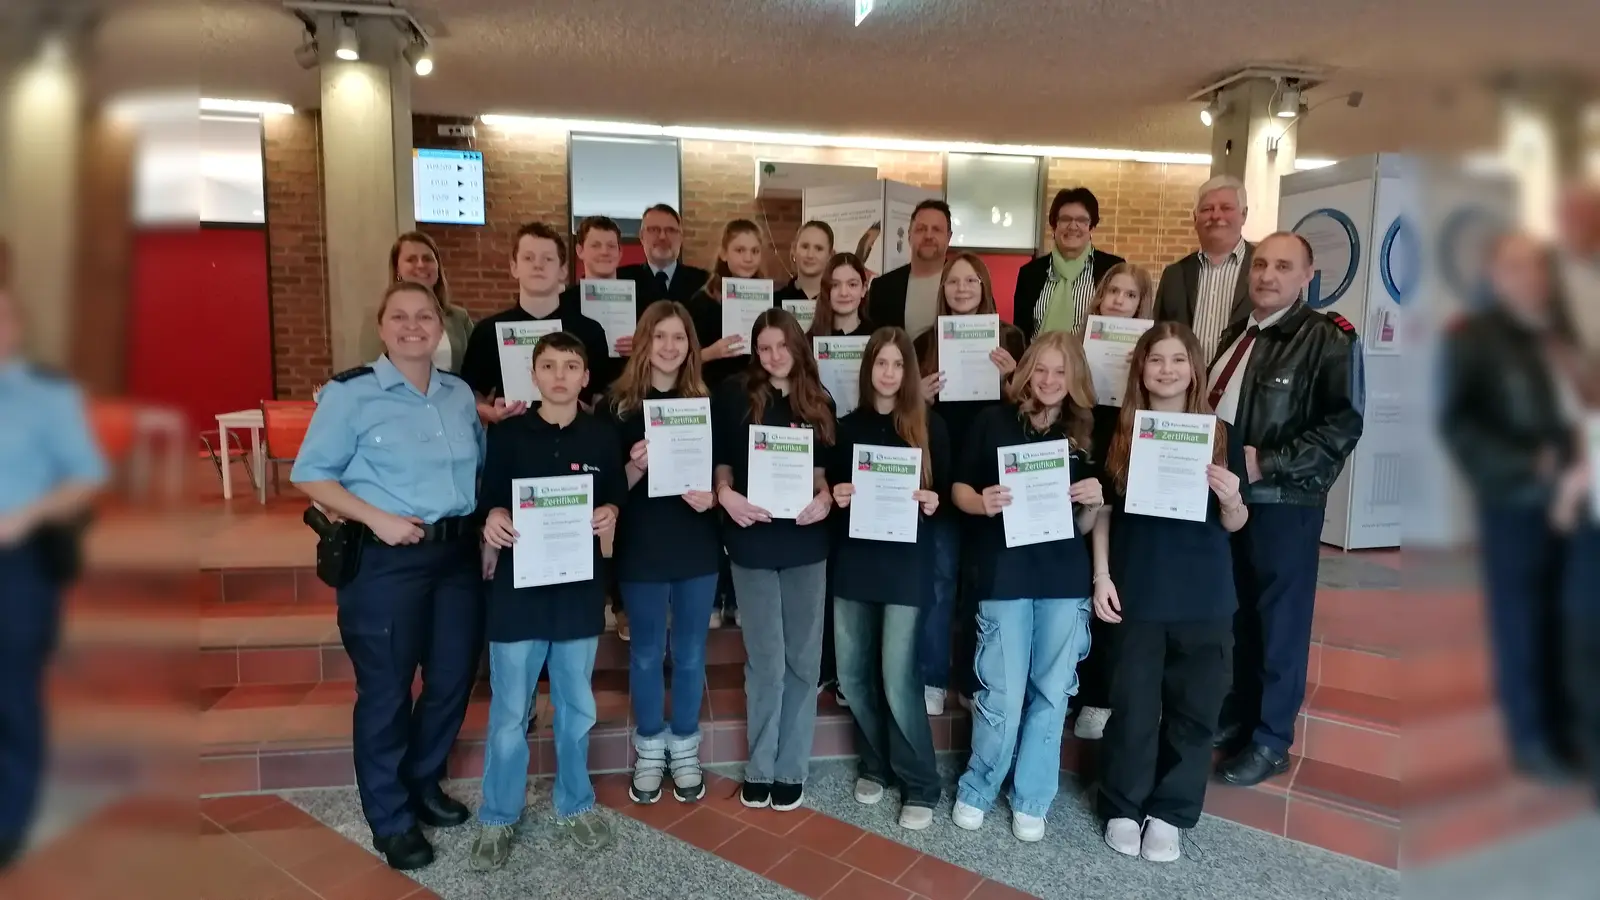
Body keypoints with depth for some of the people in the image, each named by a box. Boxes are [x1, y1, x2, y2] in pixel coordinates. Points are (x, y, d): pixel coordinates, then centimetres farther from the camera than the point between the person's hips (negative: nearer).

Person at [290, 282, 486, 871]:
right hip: (384, 559, -5)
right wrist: (376, 517, -18)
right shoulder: (350, 392, -6)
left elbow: (481, 467, 18)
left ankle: (424, 783, 39)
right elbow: (310, 474, -7)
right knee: (386, 689, 4)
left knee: (453, 678, 15)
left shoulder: (460, 394, 10)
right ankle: (390, 819, 23)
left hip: (458, 555, 6)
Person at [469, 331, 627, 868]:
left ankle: (575, 804, 34)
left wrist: (611, 513, -12)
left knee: (576, 708, 15)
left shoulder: (603, 437, 2)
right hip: (518, 586, -2)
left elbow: (618, 497, 9)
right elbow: (488, 500, 2)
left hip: (580, 588, 2)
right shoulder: (507, 435, -3)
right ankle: (497, 817, 24)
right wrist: (492, 517, -19)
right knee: (509, 712, 5)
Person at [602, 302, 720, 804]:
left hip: (698, 545, 2)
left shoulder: (706, 401, 3)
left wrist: (713, 495, -13)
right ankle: (649, 749, 30)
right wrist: (635, 467, -22)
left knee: (690, 652, 13)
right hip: (641, 547, -1)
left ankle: (685, 748, 30)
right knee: (646, 653, 12)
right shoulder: (618, 403, -3)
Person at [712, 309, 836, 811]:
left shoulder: (819, 403, 8)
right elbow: (718, 459, 2)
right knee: (766, 662, 3)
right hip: (753, 540, -2)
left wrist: (825, 499, -8)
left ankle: (791, 768, 21)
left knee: (802, 660, 8)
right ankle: (760, 769, 20)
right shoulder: (734, 395, 1)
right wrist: (725, 494, -16)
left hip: (805, 541, 2)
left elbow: (824, 468, 12)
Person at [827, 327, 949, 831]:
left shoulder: (929, 426, 0)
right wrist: (836, 496, -8)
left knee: (898, 677, -6)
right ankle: (875, 764, 28)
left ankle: (920, 787, 10)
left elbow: (946, 490, 3)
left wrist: (933, 501, -18)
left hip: (906, 563, -4)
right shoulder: (848, 425, 8)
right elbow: (832, 486, 13)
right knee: (853, 673, 7)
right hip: (853, 559, 4)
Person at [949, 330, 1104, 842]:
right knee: (1003, 695, -1)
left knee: (1051, 693, 9)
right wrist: (981, 502, -19)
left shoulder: (1087, 433, 7)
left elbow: (1086, 525, 11)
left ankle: (1031, 800, 26)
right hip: (1004, 575, -3)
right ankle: (976, 790, 22)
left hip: (1065, 579, 3)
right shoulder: (994, 421, 0)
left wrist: (1093, 502, -10)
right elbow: (959, 488, 2)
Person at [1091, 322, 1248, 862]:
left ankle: (1169, 814, 25)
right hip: (1136, 594, -1)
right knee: (1133, 706, 8)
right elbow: (1102, 513, 4)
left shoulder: (1220, 435, 1)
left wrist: (1231, 500, -17)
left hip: (1203, 598, 1)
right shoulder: (1118, 434, 0)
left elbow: (1234, 525, 5)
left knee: (1194, 709, 8)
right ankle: (1123, 809, 25)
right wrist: (1101, 577, -4)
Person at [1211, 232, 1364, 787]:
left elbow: (1344, 426, -15)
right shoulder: (1236, 334, 14)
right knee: (1233, 612, 14)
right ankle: (1235, 715, 30)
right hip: (1224, 495, 6)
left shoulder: (1329, 339, -8)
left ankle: (1271, 740, 17)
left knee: (1280, 619, 5)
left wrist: (1266, 464, -20)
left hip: (1283, 502, -6)